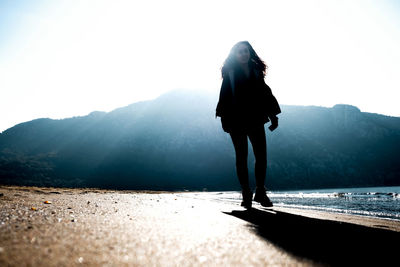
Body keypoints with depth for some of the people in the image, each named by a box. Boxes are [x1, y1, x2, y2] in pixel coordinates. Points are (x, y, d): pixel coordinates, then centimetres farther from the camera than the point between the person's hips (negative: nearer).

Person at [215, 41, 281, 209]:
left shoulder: (256, 71, 14)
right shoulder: (230, 73, 5)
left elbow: (265, 93, 16)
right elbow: (225, 95, 0)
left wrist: (272, 115, 12)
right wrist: (224, 119, -8)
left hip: (255, 119, 3)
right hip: (237, 121, -3)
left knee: (261, 156, -3)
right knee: (241, 156, 0)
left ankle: (260, 192, 12)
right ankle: (246, 194, 9)